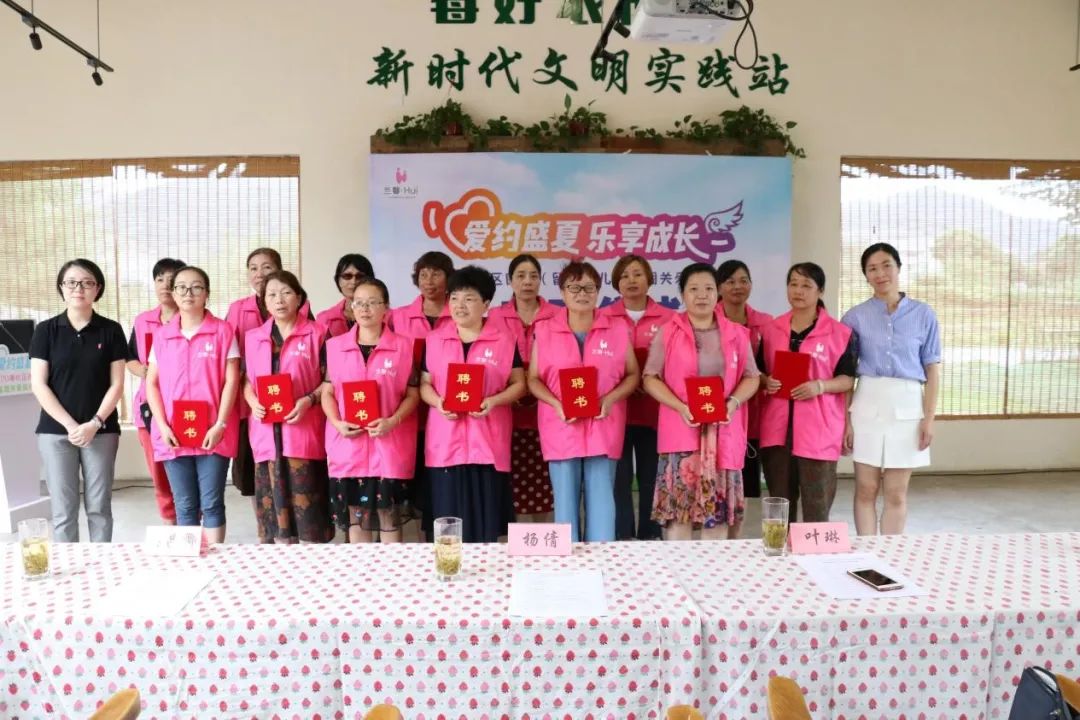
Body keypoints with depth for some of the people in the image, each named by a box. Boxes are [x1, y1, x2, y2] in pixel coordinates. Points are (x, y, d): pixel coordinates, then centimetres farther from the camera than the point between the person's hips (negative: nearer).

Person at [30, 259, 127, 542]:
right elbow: (39, 385, -2)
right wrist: (71, 425, -11)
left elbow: (116, 384, 0)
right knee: (63, 509, 2)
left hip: (101, 431, 0)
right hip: (56, 432, 0)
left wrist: (94, 423, -11)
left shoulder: (111, 330, 2)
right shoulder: (46, 330, 2)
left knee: (99, 507, 5)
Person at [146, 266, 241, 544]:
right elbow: (152, 383, 8)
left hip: (213, 433, -3)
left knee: (211, 504, 2)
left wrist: (220, 425, -11)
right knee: (185, 506, 9)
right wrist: (163, 426, -4)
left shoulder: (223, 330, 0)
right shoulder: (161, 335, 9)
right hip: (173, 434, 3)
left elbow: (231, 381, -4)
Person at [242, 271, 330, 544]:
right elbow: (247, 380, 16)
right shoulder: (253, 337, 13)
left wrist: (309, 400, -16)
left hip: (304, 432, -3)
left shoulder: (317, 333, 2)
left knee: (307, 501, -2)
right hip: (267, 433, 4)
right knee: (275, 501, 8)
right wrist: (253, 403, -4)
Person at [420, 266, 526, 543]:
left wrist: (494, 401, -15)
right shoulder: (435, 339, 8)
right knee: (447, 520, 4)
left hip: (488, 442, -1)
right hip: (445, 441, 2)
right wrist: (438, 402, -11)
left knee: (487, 520, 3)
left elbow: (519, 383, 4)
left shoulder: (504, 339, 2)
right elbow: (424, 384, 10)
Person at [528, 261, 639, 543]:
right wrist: (556, 404, -13)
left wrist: (610, 399, -12)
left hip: (603, 429, 0)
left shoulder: (618, 329, 4)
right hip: (561, 427, 0)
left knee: (601, 502, 2)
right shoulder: (545, 330, 4)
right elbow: (533, 379, 4)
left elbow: (632, 375, 6)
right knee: (565, 503, 4)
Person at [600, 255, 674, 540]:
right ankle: (622, 538, 15)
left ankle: (650, 537, 21)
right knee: (619, 477, 3)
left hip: (654, 411, 0)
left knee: (651, 477, 8)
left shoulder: (668, 318, 3)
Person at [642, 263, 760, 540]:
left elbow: (751, 377, 10)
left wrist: (733, 402, -10)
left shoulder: (736, 334, 8)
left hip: (723, 431, 2)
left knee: (718, 505, 5)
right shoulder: (667, 333, 2)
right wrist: (680, 407, -13)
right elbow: (650, 378, 0)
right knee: (678, 503, -2)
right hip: (680, 429, -2)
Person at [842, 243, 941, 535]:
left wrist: (929, 418, -1)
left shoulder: (923, 314, 4)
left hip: (907, 406, 0)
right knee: (866, 489, 5)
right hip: (867, 405, 0)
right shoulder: (855, 317, 2)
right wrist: (845, 420, -3)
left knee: (896, 493, 7)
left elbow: (932, 371, 5)